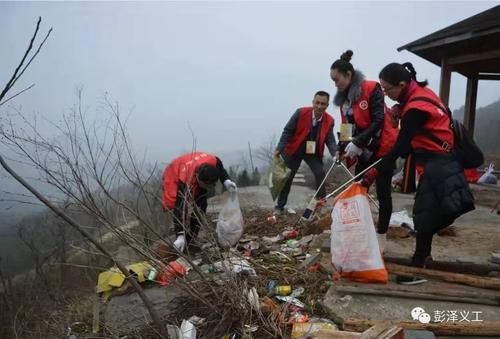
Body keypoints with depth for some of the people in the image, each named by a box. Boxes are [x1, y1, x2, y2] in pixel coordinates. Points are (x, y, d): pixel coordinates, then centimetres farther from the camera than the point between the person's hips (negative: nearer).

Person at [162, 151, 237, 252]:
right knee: (181, 207, -25)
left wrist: (226, 181, -29)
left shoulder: (213, 162, -36)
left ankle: (189, 241, 2)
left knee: (201, 206, -7)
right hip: (174, 175, -5)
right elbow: (180, 208, -47)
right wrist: (180, 235, -54)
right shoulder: (186, 183, -46)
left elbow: (220, 169, -9)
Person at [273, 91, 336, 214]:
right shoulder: (301, 112, -24)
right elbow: (287, 131, -17)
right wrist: (279, 149, -25)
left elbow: (330, 140, -13)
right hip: (294, 150, -2)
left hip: (313, 152, 2)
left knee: (320, 173, -16)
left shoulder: (329, 121, -15)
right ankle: (279, 206, 19)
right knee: (287, 177, 5)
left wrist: (335, 153, -33)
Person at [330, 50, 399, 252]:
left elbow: (378, 122, -20)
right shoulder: (344, 97, 9)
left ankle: (381, 236, 13)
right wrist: (342, 148, -2)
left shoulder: (371, 89, -14)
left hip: (382, 149, -7)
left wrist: (357, 143, -26)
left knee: (382, 193, 3)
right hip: (363, 152, 7)